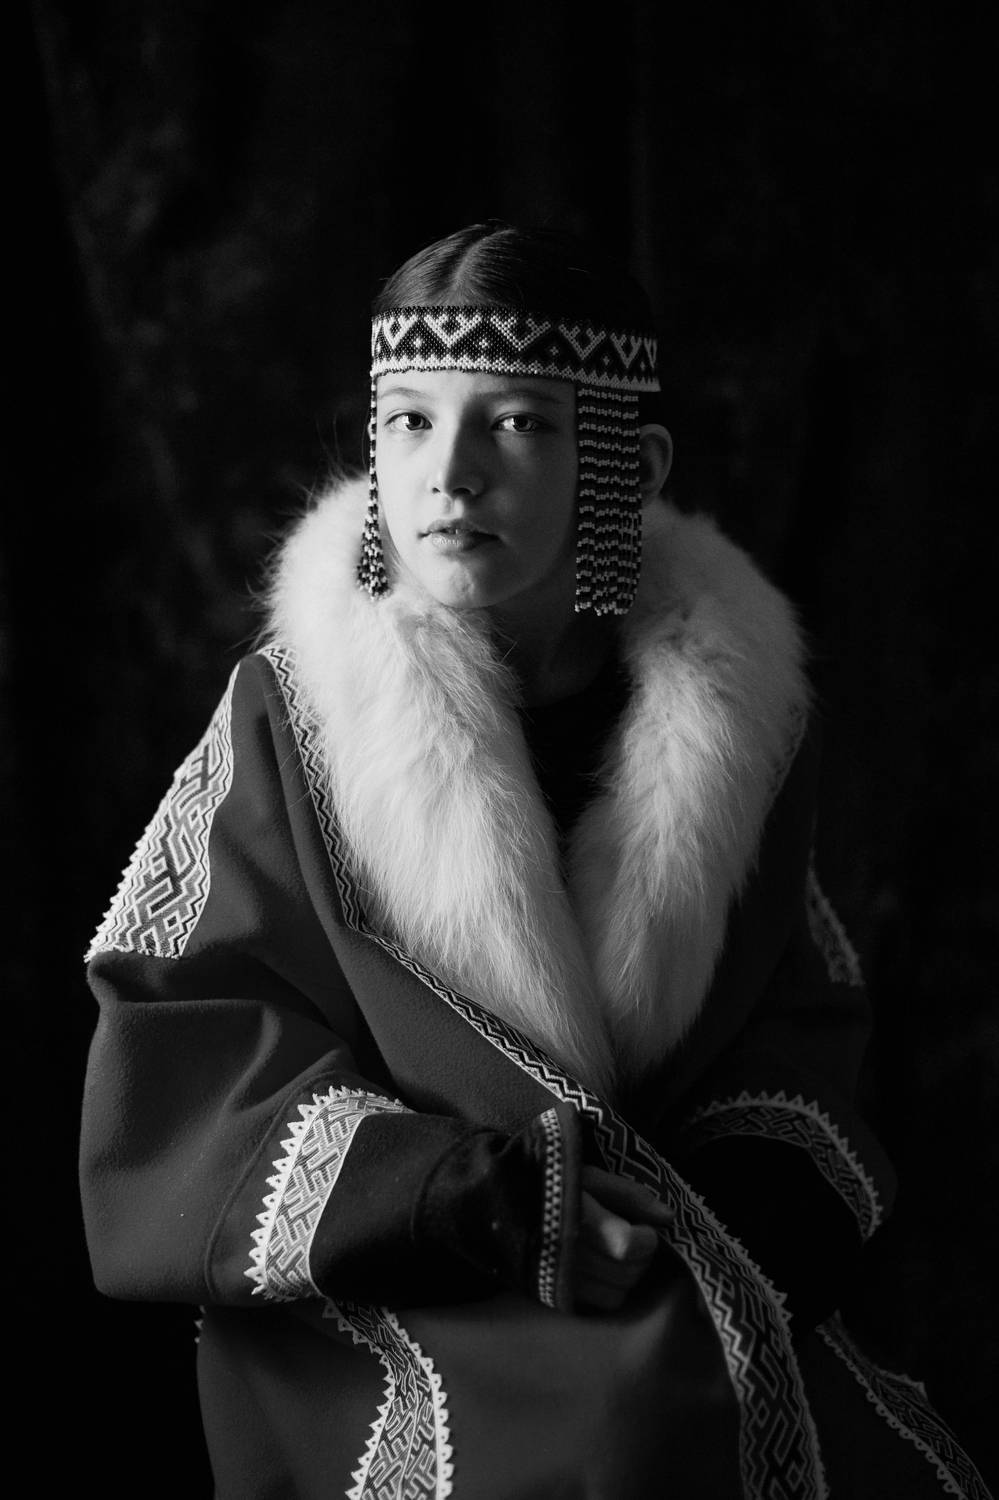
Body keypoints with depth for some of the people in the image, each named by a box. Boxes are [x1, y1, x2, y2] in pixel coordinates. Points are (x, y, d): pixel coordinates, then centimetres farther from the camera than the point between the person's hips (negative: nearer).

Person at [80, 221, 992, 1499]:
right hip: (373, 1307, -2)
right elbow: (171, 1082, -7)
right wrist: (470, 1194, -19)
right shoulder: (289, 719, -4)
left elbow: (795, 1050, 9)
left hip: (697, 1297, 3)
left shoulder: (731, 711, 3)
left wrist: (726, 1211, -12)